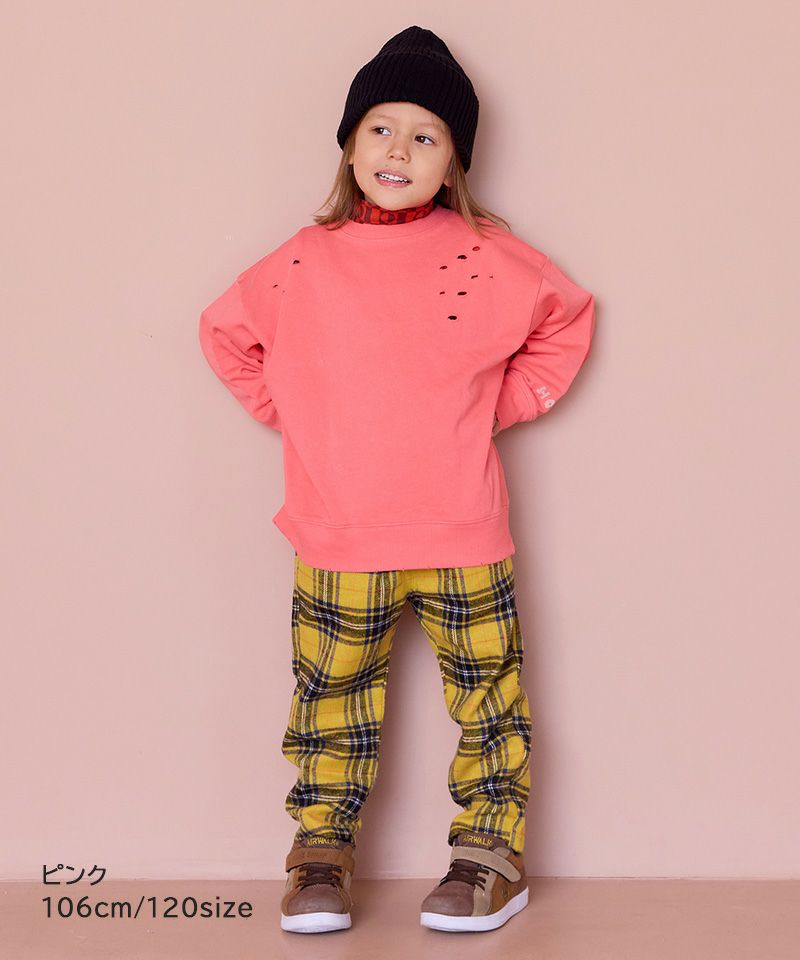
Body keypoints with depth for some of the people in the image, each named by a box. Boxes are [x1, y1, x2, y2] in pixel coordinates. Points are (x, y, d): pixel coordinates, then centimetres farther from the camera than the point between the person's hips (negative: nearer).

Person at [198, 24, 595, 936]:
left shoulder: (487, 257, -1)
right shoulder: (303, 264, 3)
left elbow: (568, 318, 13)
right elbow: (224, 330, 18)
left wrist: (509, 401, 4)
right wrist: (286, 411, 9)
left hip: (462, 537, -1)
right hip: (335, 543, 1)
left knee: (487, 696, 7)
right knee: (331, 702, 9)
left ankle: (490, 855, 22)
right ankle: (320, 860, 23)